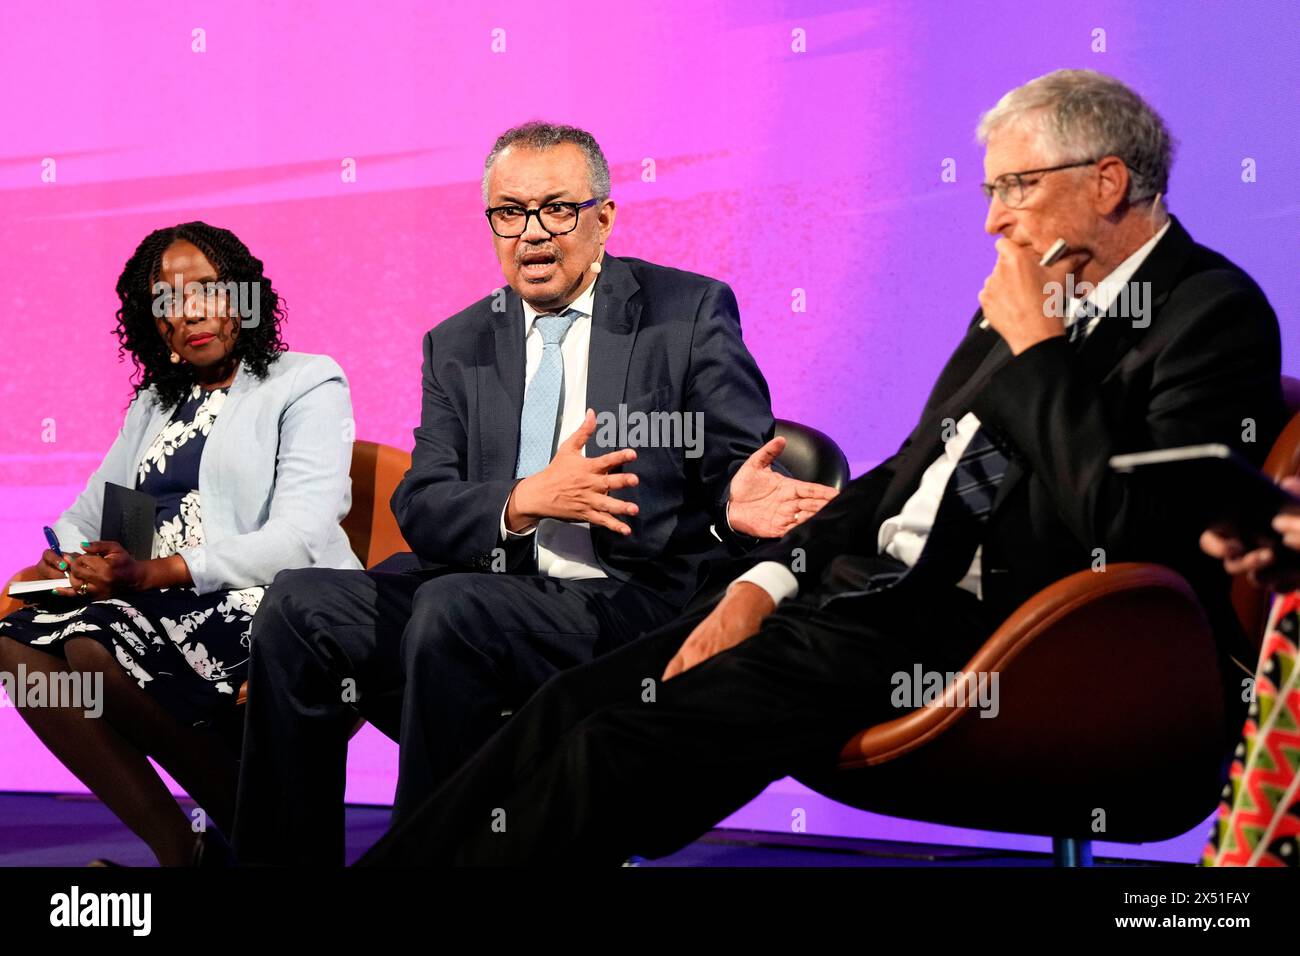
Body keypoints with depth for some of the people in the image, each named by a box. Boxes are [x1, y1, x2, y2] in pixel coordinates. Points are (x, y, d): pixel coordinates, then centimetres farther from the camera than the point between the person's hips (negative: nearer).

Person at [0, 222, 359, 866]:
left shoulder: (308, 384, 3)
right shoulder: (152, 406, 25)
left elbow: (299, 539, -11)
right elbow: (90, 515, 20)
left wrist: (155, 573, -21)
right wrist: (57, 561, -6)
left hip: (266, 603, -6)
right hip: (159, 604, 7)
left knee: (93, 645, -30)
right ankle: (175, 846, -20)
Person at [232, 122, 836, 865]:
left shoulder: (691, 312, 4)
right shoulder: (458, 346, 15)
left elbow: (744, 470, 1)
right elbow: (420, 506, 4)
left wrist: (737, 505, -25)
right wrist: (525, 501, -18)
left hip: (634, 600, -4)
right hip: (487, 588, 5)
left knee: (451, 609, -31)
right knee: (301, 607, -17)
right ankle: (284, 859, -8)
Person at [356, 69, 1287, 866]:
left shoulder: (1215, 314, -7)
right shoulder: (1023, 303, 18)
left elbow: (1135, 532, -20)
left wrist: (1036, 347, -13)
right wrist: (764, 581, 6)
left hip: (974, 644, -8)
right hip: (877, 591, 8)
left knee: (641, 735, -20)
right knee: (580, 703, -7)